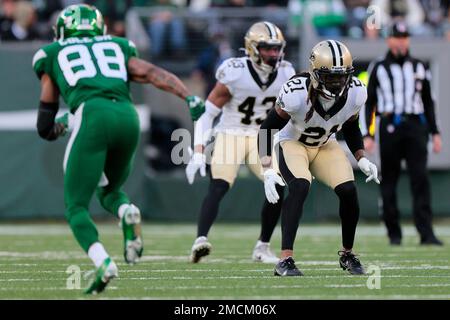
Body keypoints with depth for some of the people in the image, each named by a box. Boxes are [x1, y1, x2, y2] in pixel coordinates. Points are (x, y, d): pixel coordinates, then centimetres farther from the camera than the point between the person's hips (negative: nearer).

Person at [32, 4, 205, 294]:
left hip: (92, 116, -3)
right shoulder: (117, 48, 31)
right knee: (108, 190, 27)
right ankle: (128, 212, -9)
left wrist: (59, 128, 53)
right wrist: (190, 98, 1)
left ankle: (103, 262, -21)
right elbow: (153, 74, 11)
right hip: (128, 117, 3)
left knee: (76, 205, 5)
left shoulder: (52, 56, 26)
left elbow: (45, 129, 31)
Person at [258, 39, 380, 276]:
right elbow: (267, 129, -20)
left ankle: (347, 254, 10)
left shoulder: (355, 93, -19)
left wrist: (362, 160, -8)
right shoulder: (297, 93, -32)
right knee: (300, 186, -31)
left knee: (348, 191, -16)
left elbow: (351, 129, 4)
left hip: (324, 145, 4)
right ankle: (285, 260, -30)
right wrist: (267, 171, -28)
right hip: (292, 143, -4)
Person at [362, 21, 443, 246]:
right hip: (389, 126, -1)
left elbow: (428, 102, 19)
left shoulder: (419, 68, 15)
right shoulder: (378, 68, 8)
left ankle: (426, 233, -14)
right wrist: (367, 135, -3)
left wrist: (435, 133, 13)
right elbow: (369, 103, 6)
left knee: (420, 179, -9)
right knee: (389, 181, 1)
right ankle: (393, 233, 9)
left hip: (416, 127, 1)